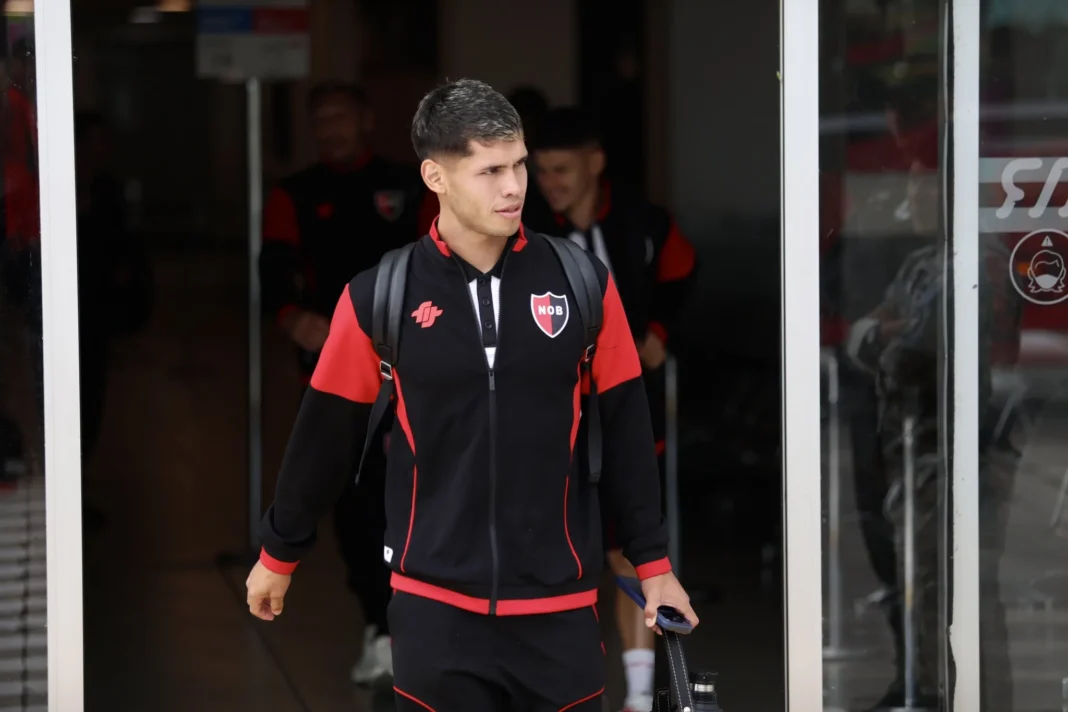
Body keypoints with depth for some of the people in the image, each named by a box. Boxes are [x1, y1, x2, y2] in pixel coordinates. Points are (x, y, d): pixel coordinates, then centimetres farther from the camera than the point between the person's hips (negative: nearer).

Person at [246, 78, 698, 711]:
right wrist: (280, 555, 14)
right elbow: (327, 436, 6)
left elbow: (625, 432, 5)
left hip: (560, 607, 1)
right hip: (436, 605, -1)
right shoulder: (378, 299, -4)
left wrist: (654, 564, 6)